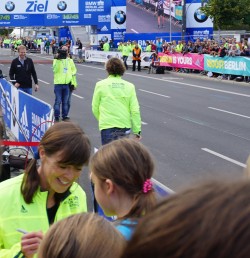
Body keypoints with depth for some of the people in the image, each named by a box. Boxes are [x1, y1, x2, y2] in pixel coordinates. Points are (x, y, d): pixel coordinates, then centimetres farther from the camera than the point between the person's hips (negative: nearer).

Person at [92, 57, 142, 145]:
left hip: (107, 125, -2)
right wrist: (137, 130, 4)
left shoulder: (100, 85, -2)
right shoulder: (129, 86, 2)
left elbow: (95, 108, 4)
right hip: (125, 125, 3)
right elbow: (135, 110, -2)